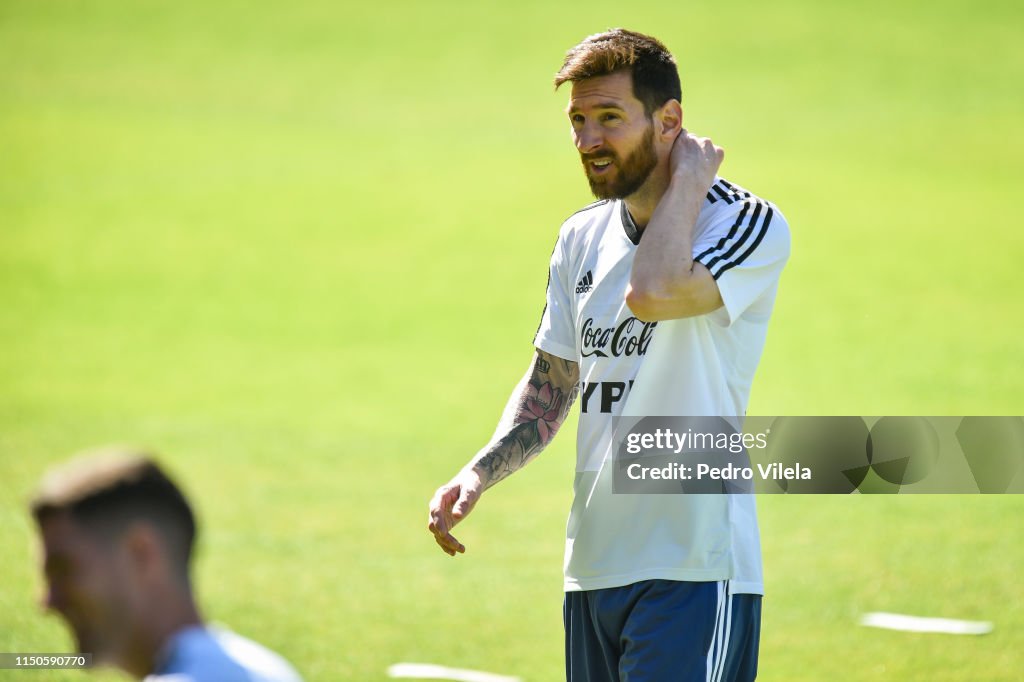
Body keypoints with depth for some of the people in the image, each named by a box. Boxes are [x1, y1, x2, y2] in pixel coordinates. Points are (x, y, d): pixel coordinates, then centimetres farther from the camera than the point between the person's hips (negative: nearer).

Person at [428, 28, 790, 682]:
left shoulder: (750, 225, -9)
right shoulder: (582, 237, 13)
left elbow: (651, 292, -28)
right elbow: (550, 386, 21)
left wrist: (689, 177, -13)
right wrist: (477, 474, 4)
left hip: (693, 572, -7)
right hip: (593, 568, 7)